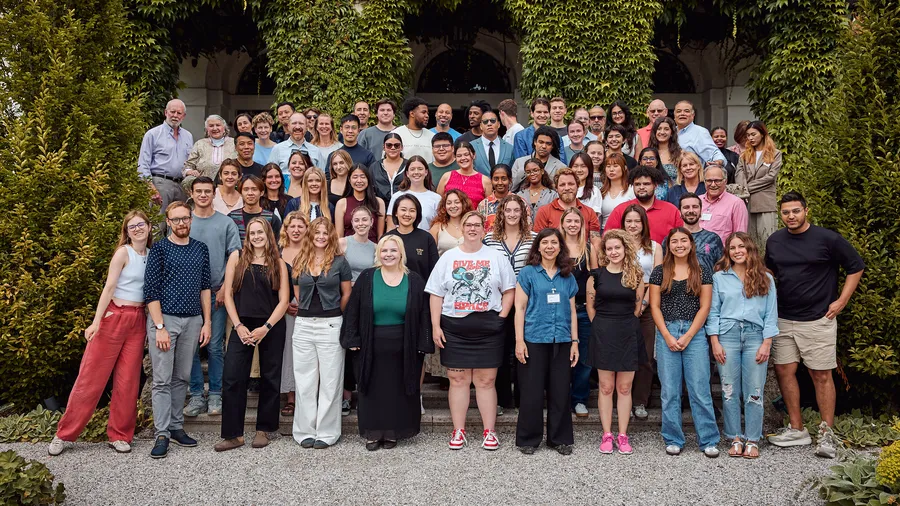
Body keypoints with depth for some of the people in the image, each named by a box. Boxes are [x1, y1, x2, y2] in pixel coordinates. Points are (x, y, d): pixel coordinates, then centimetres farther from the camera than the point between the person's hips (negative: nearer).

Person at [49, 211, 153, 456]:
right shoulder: (123, 252, -5)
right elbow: (109, 287, -10)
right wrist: (96, 321, -15)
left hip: (138, 321, 4)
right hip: (114, 316, -4)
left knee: (128, 381, 5)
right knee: (92, 377, -1)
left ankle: (119, 435, 15)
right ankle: (64, 434, 11)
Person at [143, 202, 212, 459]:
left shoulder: (201, 249, 11)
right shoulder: (159, 250, -2)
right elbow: (151, 291, -7)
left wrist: (207, 322, 7)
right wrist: (160, 327, -13)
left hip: (193, 321, 4)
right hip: (164, 319, -4)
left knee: (182, 378, 10)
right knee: (162, 379, -3)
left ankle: (176, 426, 20)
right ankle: (162, 434, 2)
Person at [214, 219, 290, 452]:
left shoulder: (278, 264, 6)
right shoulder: (237, 257, 5)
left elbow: (284, 300, 1)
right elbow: (228, 294, 2)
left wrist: (266, 327, -10)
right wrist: (238, 326, -8)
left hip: (271, 327, 0)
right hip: (242, 326, 0)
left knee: (270, 379, 7)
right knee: (232, 378, -6)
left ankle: (264, 429, 21)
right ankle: (233, 434, 3)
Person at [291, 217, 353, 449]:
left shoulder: (339, 262, 0)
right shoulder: (299, 262, 9)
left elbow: (346, 294, 5)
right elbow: (297, 293, 17)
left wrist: (334, 315, 7)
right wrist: (306, 311, 12)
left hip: (330, 325, -3)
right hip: (303, 325, 3)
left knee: (330, 380, 1)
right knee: (304, 380, 6)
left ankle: (327, 432, 10)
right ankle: (305, 431, 15)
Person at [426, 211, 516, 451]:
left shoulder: (496, 257, 6)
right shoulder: (448, 257, 6)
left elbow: (509, 290, 7)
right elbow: (436, 294, 4)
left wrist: (501, 317, -4)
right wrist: (436, 326, -3)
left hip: (488, 329, 0)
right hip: (454, 328, 1)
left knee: (486, 381, 3)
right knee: (458, 380, 5)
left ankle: (489, 431, 12)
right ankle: (458, 431, 14)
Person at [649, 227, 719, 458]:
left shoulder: (702, 273, 7)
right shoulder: (659, 272, 7)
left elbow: (705, 307, 1)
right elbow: (654, 306, 3)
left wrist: (687, 337, -8)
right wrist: (668, 336, -7)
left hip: (695, 333, 0)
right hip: (666, 333, 1)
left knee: (700, 389, -1)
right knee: (669, 390, 4)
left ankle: (708, 440, 10)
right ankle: (673, 440, 14)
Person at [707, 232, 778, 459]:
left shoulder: (765, 279, 9)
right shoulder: (719, 278, 8)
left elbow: (771, 314, 6)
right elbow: (713, 312, 6)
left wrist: (766, 343, -2)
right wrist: (715, 342, -2)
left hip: (755, 336, 0)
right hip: (727, 336, 0)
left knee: (754, 391, 0)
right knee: (729, 391, 2)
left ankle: (752, 440, 10)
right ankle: (735, 439, 12)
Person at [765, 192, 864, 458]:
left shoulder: (827, 239, -7)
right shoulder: (774, 241, 6)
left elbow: (856, 266, 0)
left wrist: (841, 301, -5)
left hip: (818, 320, -5)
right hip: (783, 319, 5)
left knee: (821, 375, 0)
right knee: (784, 371, 5)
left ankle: (827, 434, 11)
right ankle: (797, 429, 17)